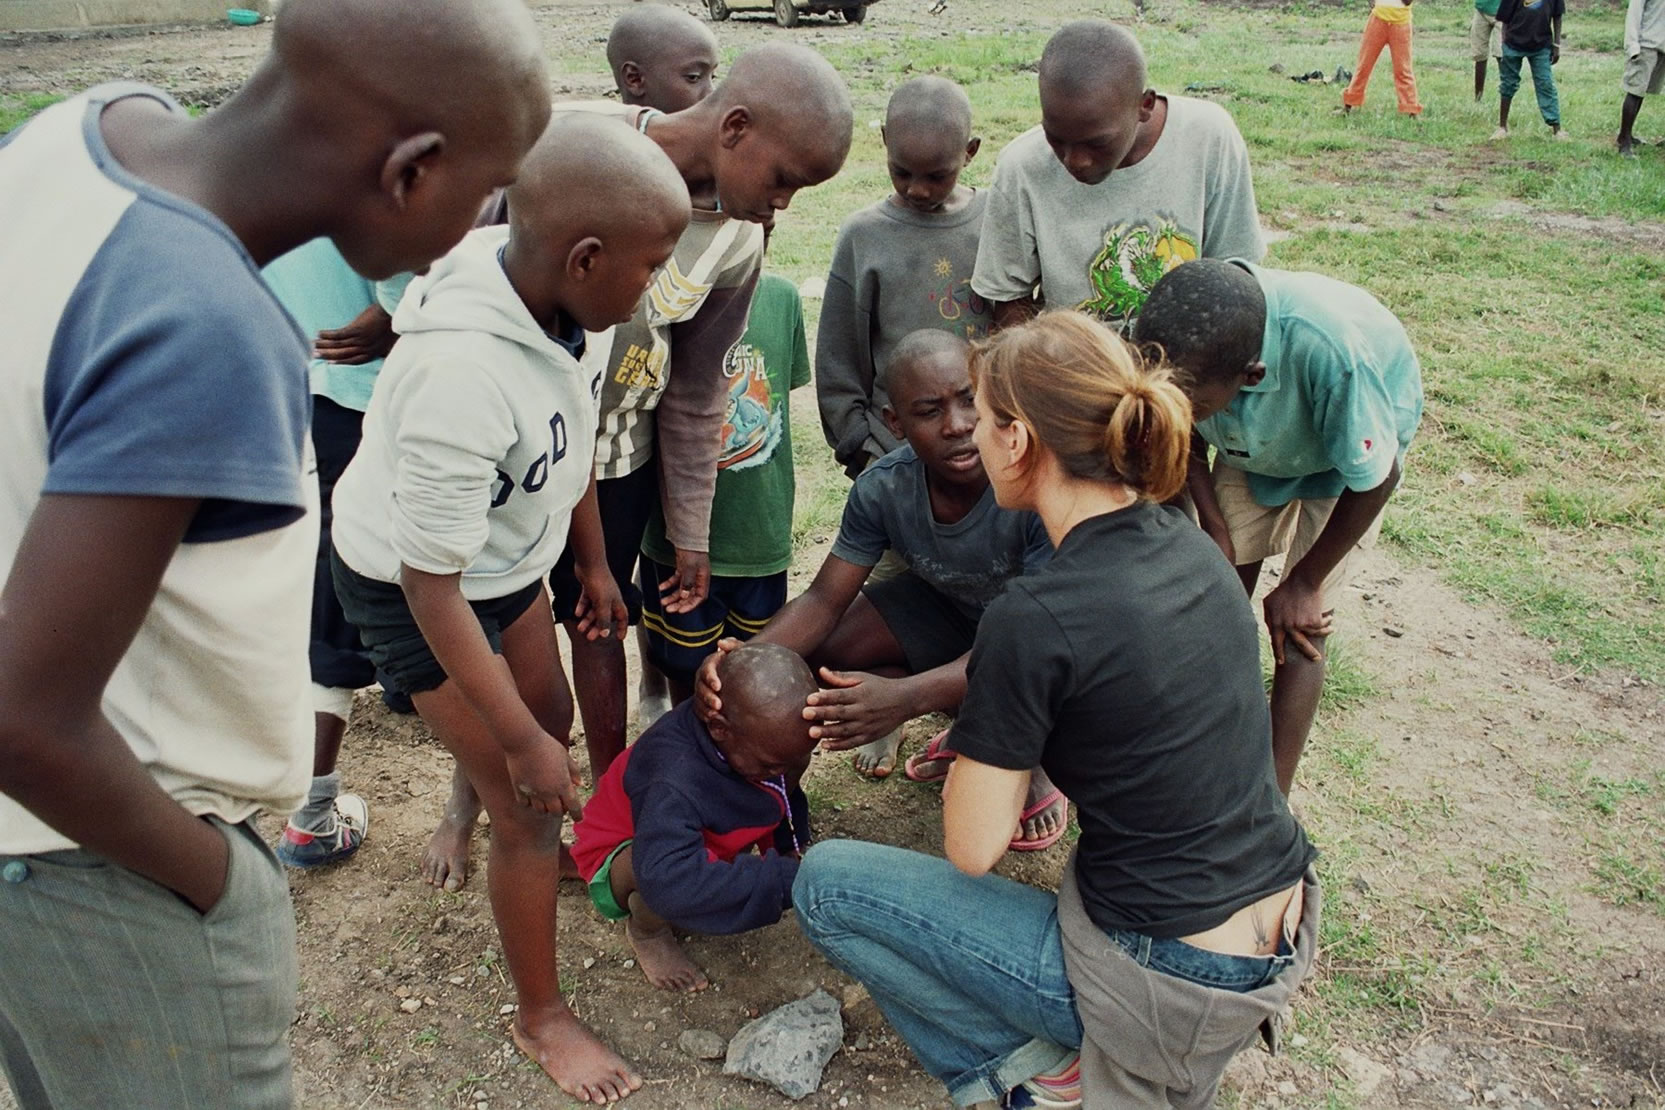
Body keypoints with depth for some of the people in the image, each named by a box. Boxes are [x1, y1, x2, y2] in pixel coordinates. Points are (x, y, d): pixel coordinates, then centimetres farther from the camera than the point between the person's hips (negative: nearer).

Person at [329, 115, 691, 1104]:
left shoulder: (553, 292, -19)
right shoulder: (461, 375, -41)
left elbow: (579, 434, 0)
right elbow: (432, 585, -31)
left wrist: (596, 563, 13)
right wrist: (520, 744, -23)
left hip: (505, 553, 7)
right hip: (414, 587, -7)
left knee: (553, 722, 24)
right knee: (530, 803, 2)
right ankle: (542, 1018, 26)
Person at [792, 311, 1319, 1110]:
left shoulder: (1036, 620, -23)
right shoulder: (1189, 544, 0)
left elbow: (972, 850, -14)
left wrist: (978, 739, 1)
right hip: (1286, 945, 7)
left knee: (823, 882, 2)